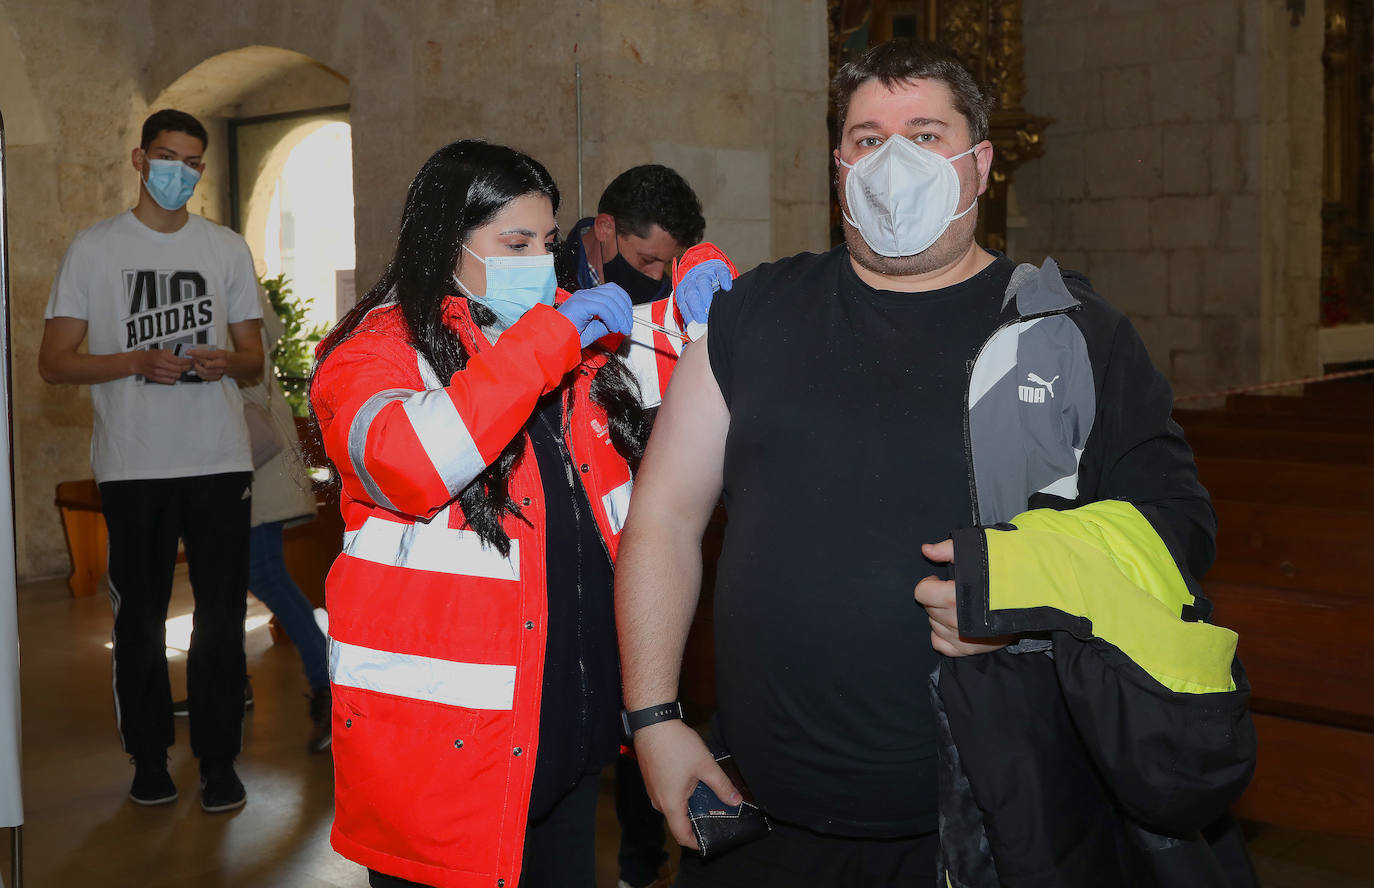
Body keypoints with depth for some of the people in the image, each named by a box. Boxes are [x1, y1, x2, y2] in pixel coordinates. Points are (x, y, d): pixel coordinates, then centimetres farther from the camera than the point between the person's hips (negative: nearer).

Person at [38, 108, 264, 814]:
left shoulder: (228, 248, 12)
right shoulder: (94, 248, 5)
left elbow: (254, 359, 15)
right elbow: (54, 361, 1)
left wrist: (225, 362, -9)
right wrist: (138, 362, -14)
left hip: (220, 462, 1)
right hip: (133, 465, -1)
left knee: (221, 617, 2)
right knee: (139, 619, 6)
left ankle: (218, 759, 14)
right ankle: (149, 757, 21)